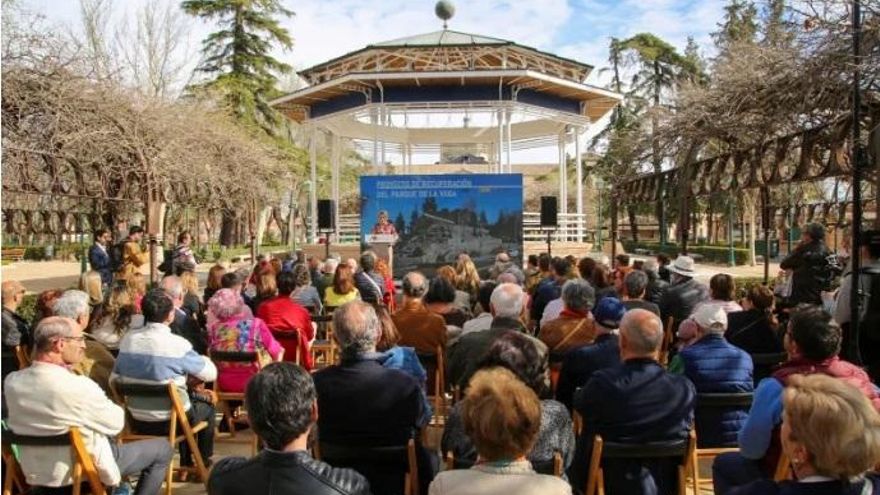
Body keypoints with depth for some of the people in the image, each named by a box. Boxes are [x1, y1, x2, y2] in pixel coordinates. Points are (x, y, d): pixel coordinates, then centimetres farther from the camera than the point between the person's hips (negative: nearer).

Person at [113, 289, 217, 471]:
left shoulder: (127, 339, -6)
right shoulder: (178, 344, -21)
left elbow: (116, 377, 4)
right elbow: (211, 374, -10)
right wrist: (203, 359, 12)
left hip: (136, 422, 5)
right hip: (169, 422, -5)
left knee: (191, 398, 31)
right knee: (207, 405, 24)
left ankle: (186, 462, 41)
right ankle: (204, 462, 38)